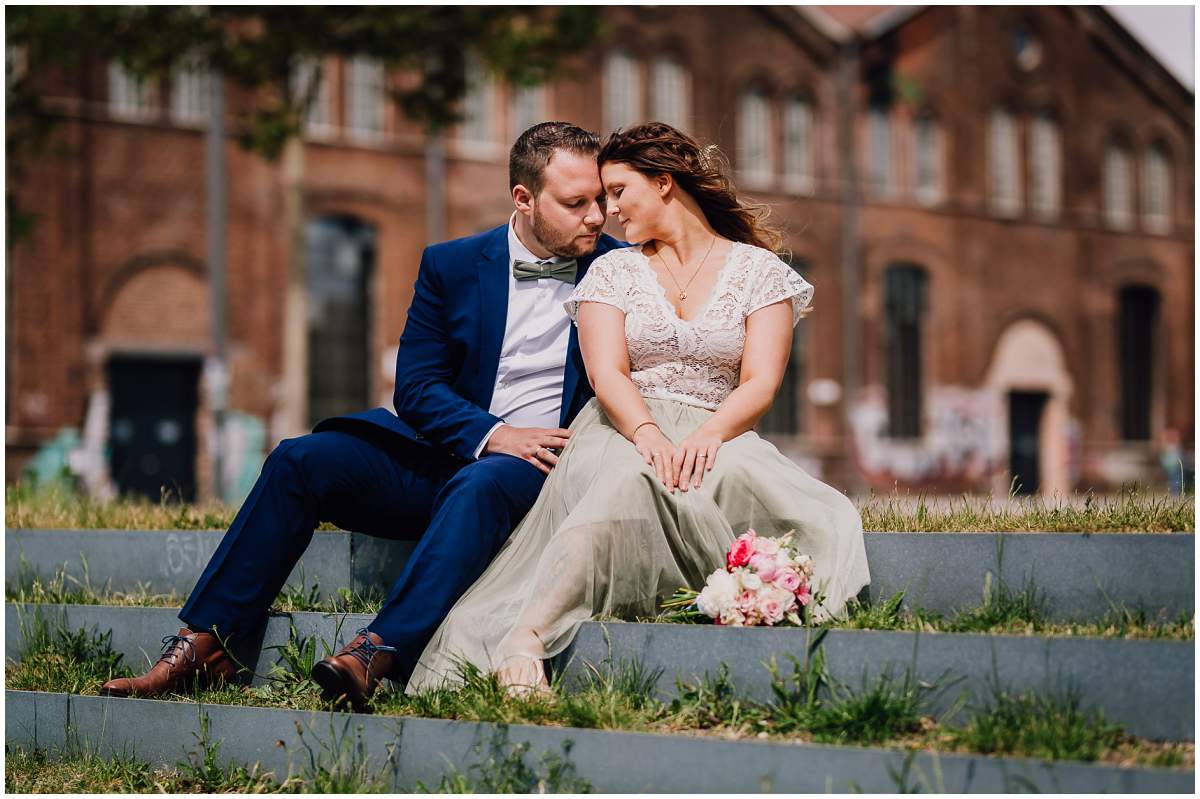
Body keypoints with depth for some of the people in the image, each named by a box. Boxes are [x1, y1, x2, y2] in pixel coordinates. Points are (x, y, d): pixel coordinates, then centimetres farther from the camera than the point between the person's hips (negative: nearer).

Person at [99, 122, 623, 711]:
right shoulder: (452, 265, 7)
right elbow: (415, 387, 1)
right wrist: (492, 434, -17)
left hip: (535, 469, -3)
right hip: (443, 451, 4)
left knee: (480, 486, -38)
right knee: (299, 461, -16)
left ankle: (374, 656, -53)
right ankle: (198, 646, -17)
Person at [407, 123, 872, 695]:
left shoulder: (759, 271, 11)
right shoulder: (613, 271, 15)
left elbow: (760, 383, -1)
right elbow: (607, 375, -1)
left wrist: (707, 435, -23)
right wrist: (648, 434, -24)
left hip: (717, 436, 1)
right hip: (622, 429, -1)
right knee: (630, 481, -40)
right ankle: (524, 641, -52)